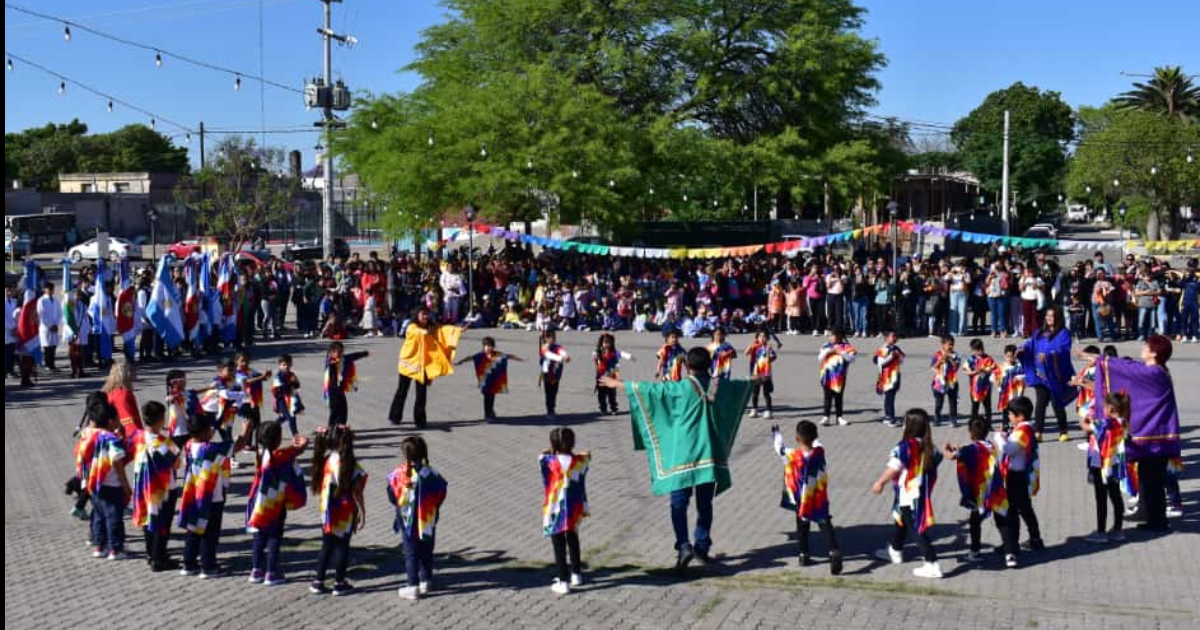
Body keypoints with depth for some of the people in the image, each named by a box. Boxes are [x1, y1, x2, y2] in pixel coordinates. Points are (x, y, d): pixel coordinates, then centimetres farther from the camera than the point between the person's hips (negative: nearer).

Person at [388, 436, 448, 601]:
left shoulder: (400, 473, -16)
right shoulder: (431, 474, -11)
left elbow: (392, 496, -8)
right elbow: (440, 495, -4)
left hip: (407, 521, -2)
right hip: (428, 521, 2)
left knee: (411, 553, 7)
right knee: (426, 552, 17)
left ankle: (412, 586, 8)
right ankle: (425, 581, 26)